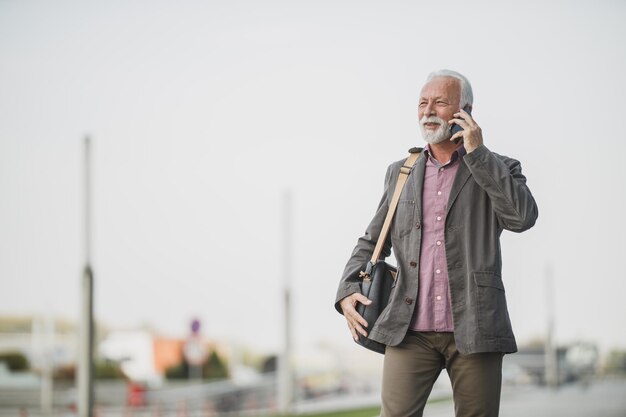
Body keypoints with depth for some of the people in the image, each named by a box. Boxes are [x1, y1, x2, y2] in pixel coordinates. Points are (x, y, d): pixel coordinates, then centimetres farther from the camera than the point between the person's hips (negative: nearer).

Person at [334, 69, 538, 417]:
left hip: (474, 330, -1)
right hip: (411, 329, 1)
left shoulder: (497, 170, 9)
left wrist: (477, 153, -8)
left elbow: (523, 217, -11)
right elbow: (371, 242, 23)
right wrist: (347, 291, 6)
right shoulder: (400, 173, 17)